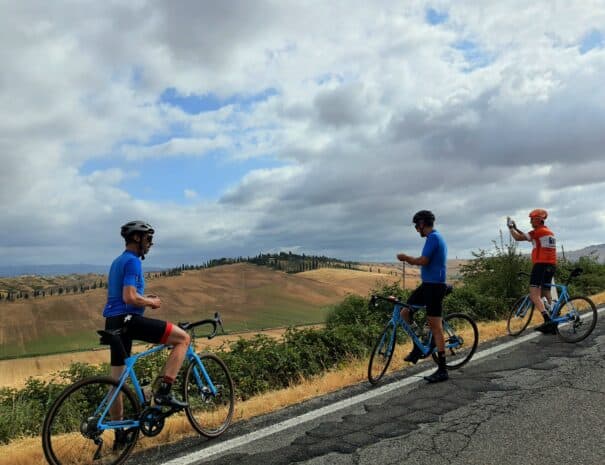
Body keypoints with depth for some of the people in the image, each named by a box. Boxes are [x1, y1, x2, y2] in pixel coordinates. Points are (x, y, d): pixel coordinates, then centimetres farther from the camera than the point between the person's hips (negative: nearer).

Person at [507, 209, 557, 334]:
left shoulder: (539, 231, -8)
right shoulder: (549, 232, 21)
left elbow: (518, 237, -9)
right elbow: (525, 235, 28)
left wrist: (510, 227, 6)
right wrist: (516, 228, 27)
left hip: (541, 265, -9)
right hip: (552, 266, 9)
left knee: (534, 295, -12)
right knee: (547, 295, 13)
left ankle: (547, 320, -26)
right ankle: (552, 325, 13)